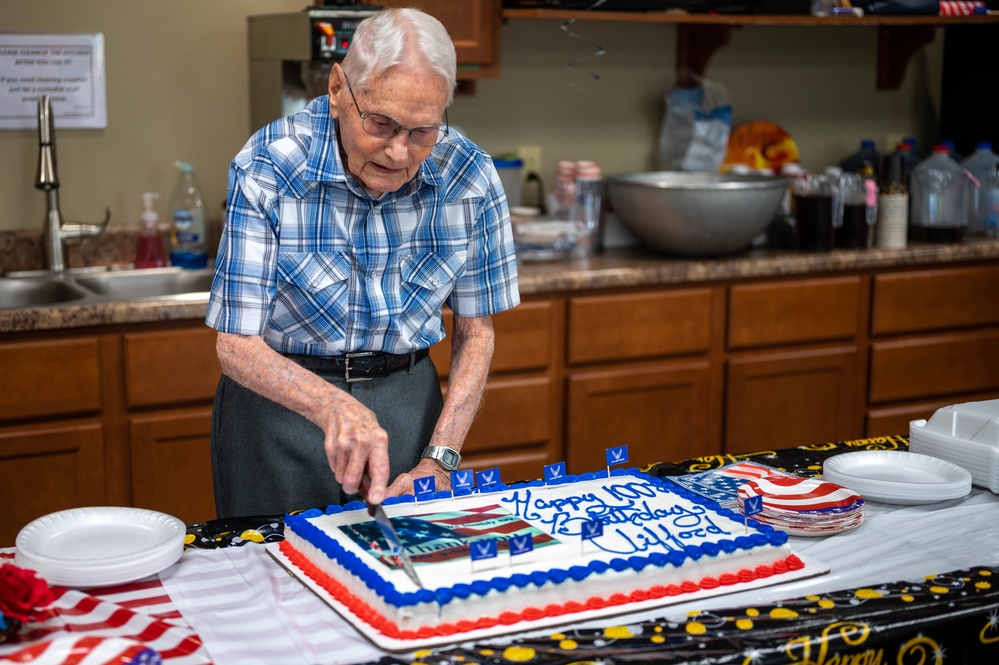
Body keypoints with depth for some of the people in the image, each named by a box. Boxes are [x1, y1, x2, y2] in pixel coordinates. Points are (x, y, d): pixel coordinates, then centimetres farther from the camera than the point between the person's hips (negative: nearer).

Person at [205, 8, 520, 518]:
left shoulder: (470, 177, -13)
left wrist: (439, 459, -15)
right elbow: (237, 345, -21)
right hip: (278, 395, -2)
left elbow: (475, 333, -4)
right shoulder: (266, 169, -22)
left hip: (408, 397, 3)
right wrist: (336, 407, -39)